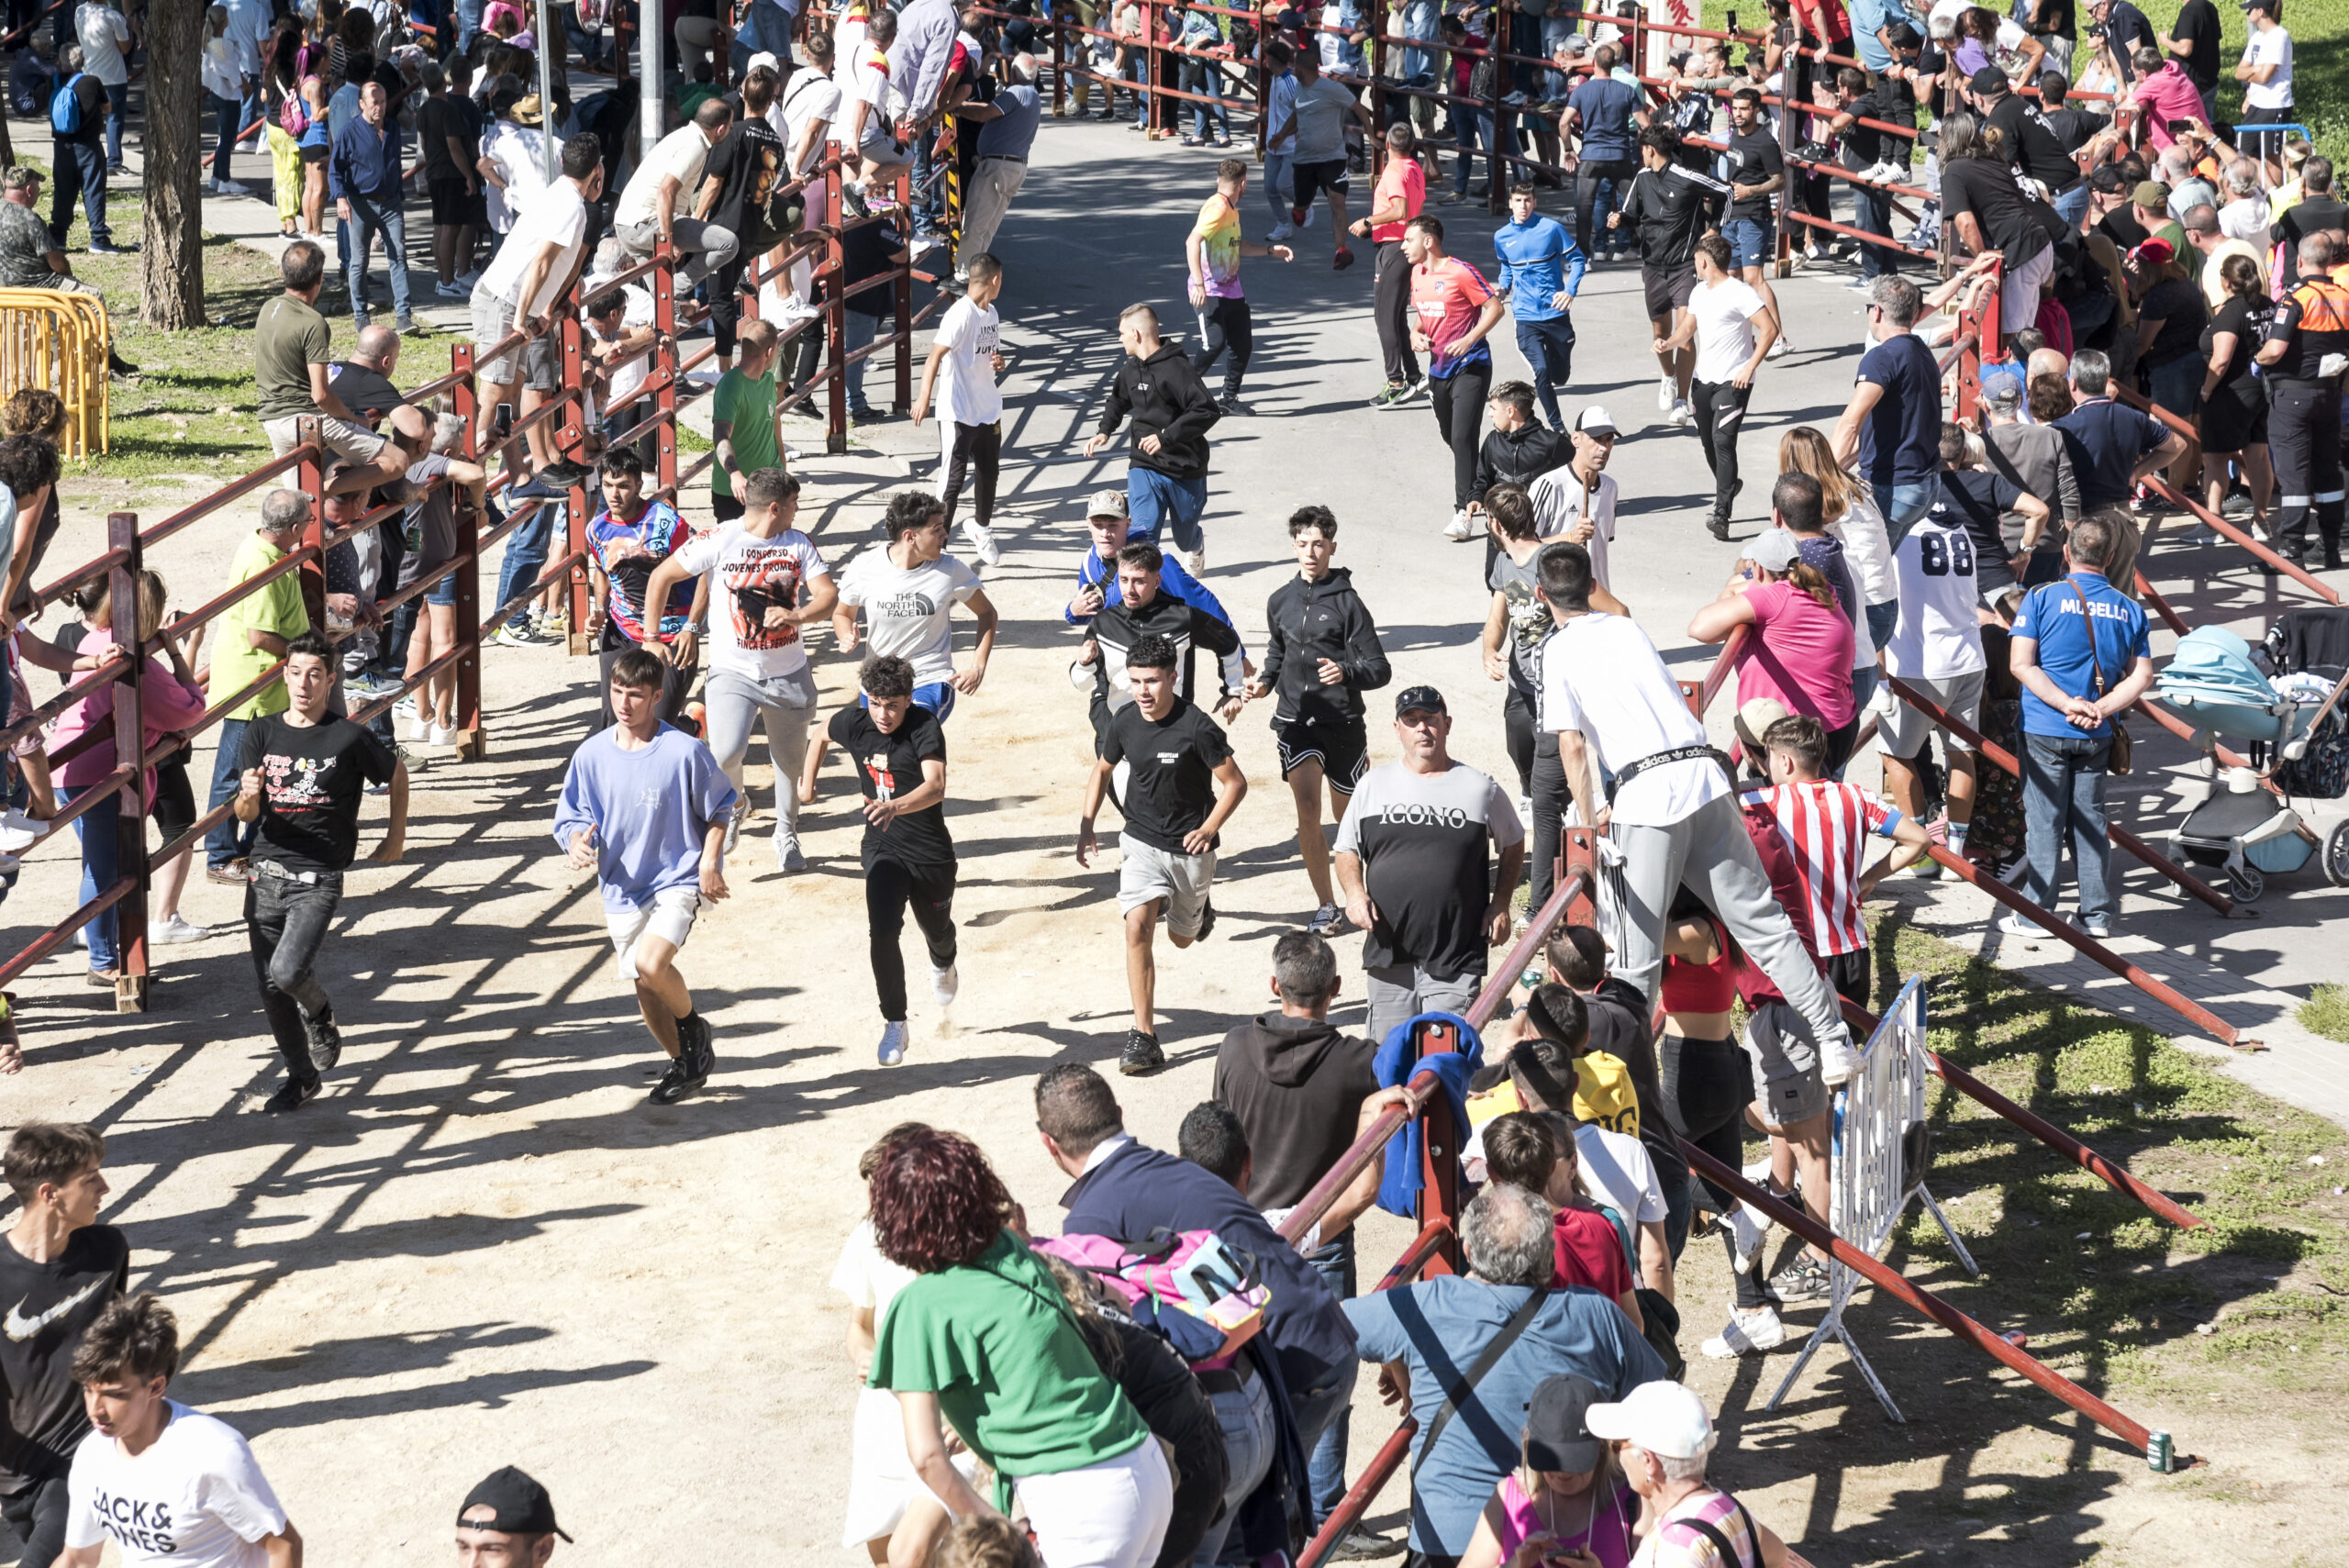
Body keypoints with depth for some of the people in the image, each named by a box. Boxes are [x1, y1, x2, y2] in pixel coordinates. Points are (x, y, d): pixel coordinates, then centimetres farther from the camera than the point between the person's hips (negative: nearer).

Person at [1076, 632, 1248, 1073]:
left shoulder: (1196, 728, -21)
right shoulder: (1123, 722, -7)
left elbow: (1235, 783, -12)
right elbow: (1102, 770, 12)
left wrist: (1209, 829, -21)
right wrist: (1086, 825, 5)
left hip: (1189, 849, -2)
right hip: (1142, 842, 2)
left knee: (1182, 937, 17)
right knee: (1138, 927, -18)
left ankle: (1199, 907, 56)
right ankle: (1143, 1036, -15)